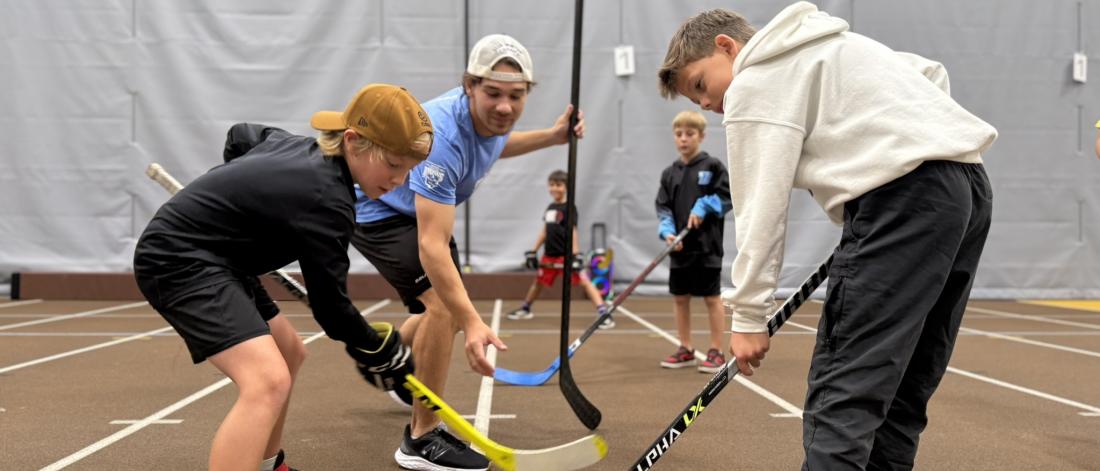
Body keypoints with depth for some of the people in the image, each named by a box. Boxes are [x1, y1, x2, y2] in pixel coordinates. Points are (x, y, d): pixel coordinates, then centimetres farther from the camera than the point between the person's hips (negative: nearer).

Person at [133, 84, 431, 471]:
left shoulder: (299, 145, 4)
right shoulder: (327, 201, -24)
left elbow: (240, 136, 25)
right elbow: (329, 305, -18)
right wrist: (381, 351, -3)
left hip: (200, 254, 11)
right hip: (179, 259, -11)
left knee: (289, 353, 24)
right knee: (268, 381, -28)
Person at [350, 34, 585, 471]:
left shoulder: (492, 118, -14)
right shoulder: (443, 136, -39)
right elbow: (431, 246, -44)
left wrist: (551, 136, 0)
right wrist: (472, 323, -53)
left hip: (419, 211, 9)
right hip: (377, 211, -9)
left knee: (451, 308, 22)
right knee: (445, 305, -27)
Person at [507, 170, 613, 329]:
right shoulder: (550, 208, 12)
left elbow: (573, 232, -15)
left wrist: (576, 255, -23)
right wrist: (533, 251, 20)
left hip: (566, 254, -7)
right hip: (550, 254, 7)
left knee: (583, 281, -14)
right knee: (539, 280, 20)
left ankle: (604, 313, -19)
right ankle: (525, 309, 41)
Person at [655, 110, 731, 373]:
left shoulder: (712, 166, -3)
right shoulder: (669, 173, 9)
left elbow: (727, 197, -5)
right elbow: (663, 207, 5)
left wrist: (703, 207, -16)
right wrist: (667, 231, -11)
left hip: (707, 246, -5)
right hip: (679, 247, 5)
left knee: (712, 298, 1)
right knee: (680, 297, 9)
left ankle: (717, 352, 8)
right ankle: (685, 350, 20)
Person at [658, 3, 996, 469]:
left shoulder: (753, 85, 1)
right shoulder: (833, 44, 28)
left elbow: (762, 208, -6)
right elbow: (931, 74, 30)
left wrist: (749, 314, -3)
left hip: (904, 197, -9)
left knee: (841, 387, -11)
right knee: (901, 384, 12)